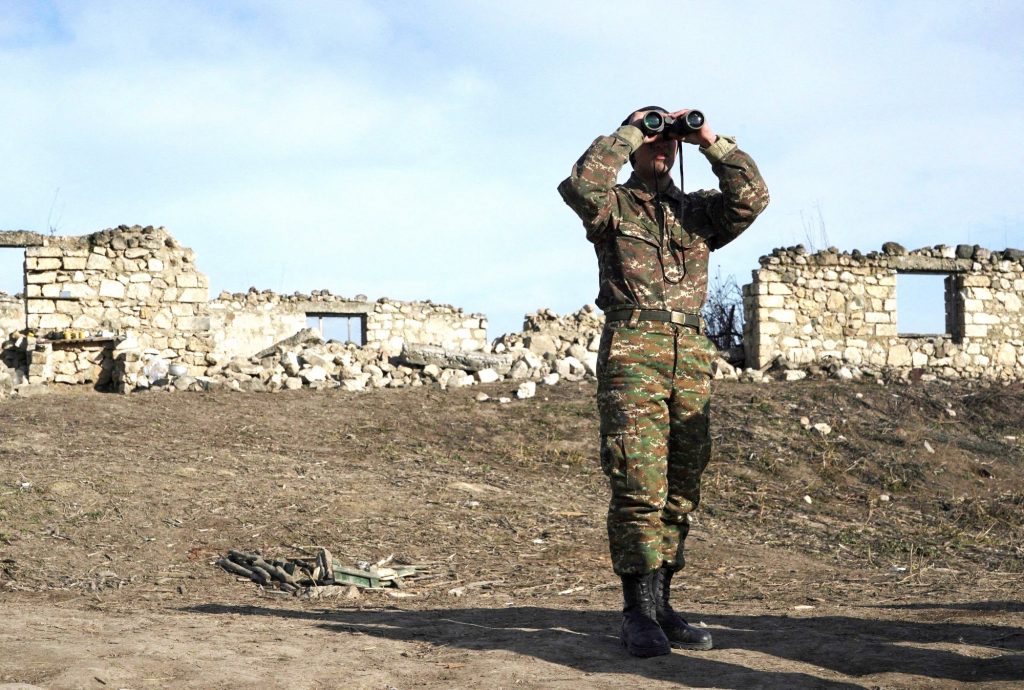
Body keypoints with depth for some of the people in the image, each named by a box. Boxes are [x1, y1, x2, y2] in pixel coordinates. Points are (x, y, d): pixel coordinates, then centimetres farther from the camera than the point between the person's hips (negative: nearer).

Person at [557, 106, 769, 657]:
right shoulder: (612, 205, 11)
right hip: (631, 348, -5)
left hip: (691, 355, 5)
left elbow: (751, 197, 6)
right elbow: (581, 184, -12)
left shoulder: (698, 211, 22)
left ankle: (659, 604, 10)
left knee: (681, 487, 4)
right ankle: (638, 612, -8)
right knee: (639, 482, -12)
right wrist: (627, 134, -1)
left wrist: (712, 143, 4)